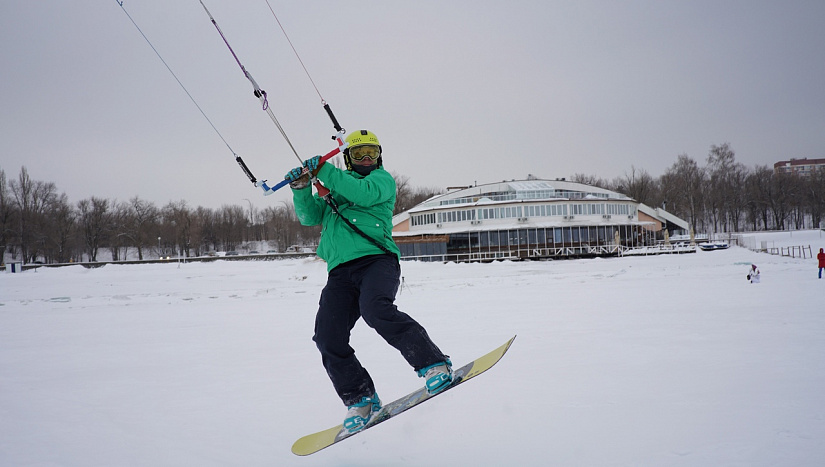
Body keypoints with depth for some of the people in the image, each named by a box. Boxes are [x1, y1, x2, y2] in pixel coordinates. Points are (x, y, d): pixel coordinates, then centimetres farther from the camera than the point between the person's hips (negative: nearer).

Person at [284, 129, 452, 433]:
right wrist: (301, 189, 1)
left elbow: (365, 193, -6)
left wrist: (324, 172, -8)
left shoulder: (381, 178, 17)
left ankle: (434, 365, -27)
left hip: (376, 259, -5)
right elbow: (310, 217, 19)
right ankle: (360, 400, 0)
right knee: (328, 337, -12)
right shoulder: (333, 188, 31)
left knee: (375, 309, -33)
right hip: (340, 271, 5)